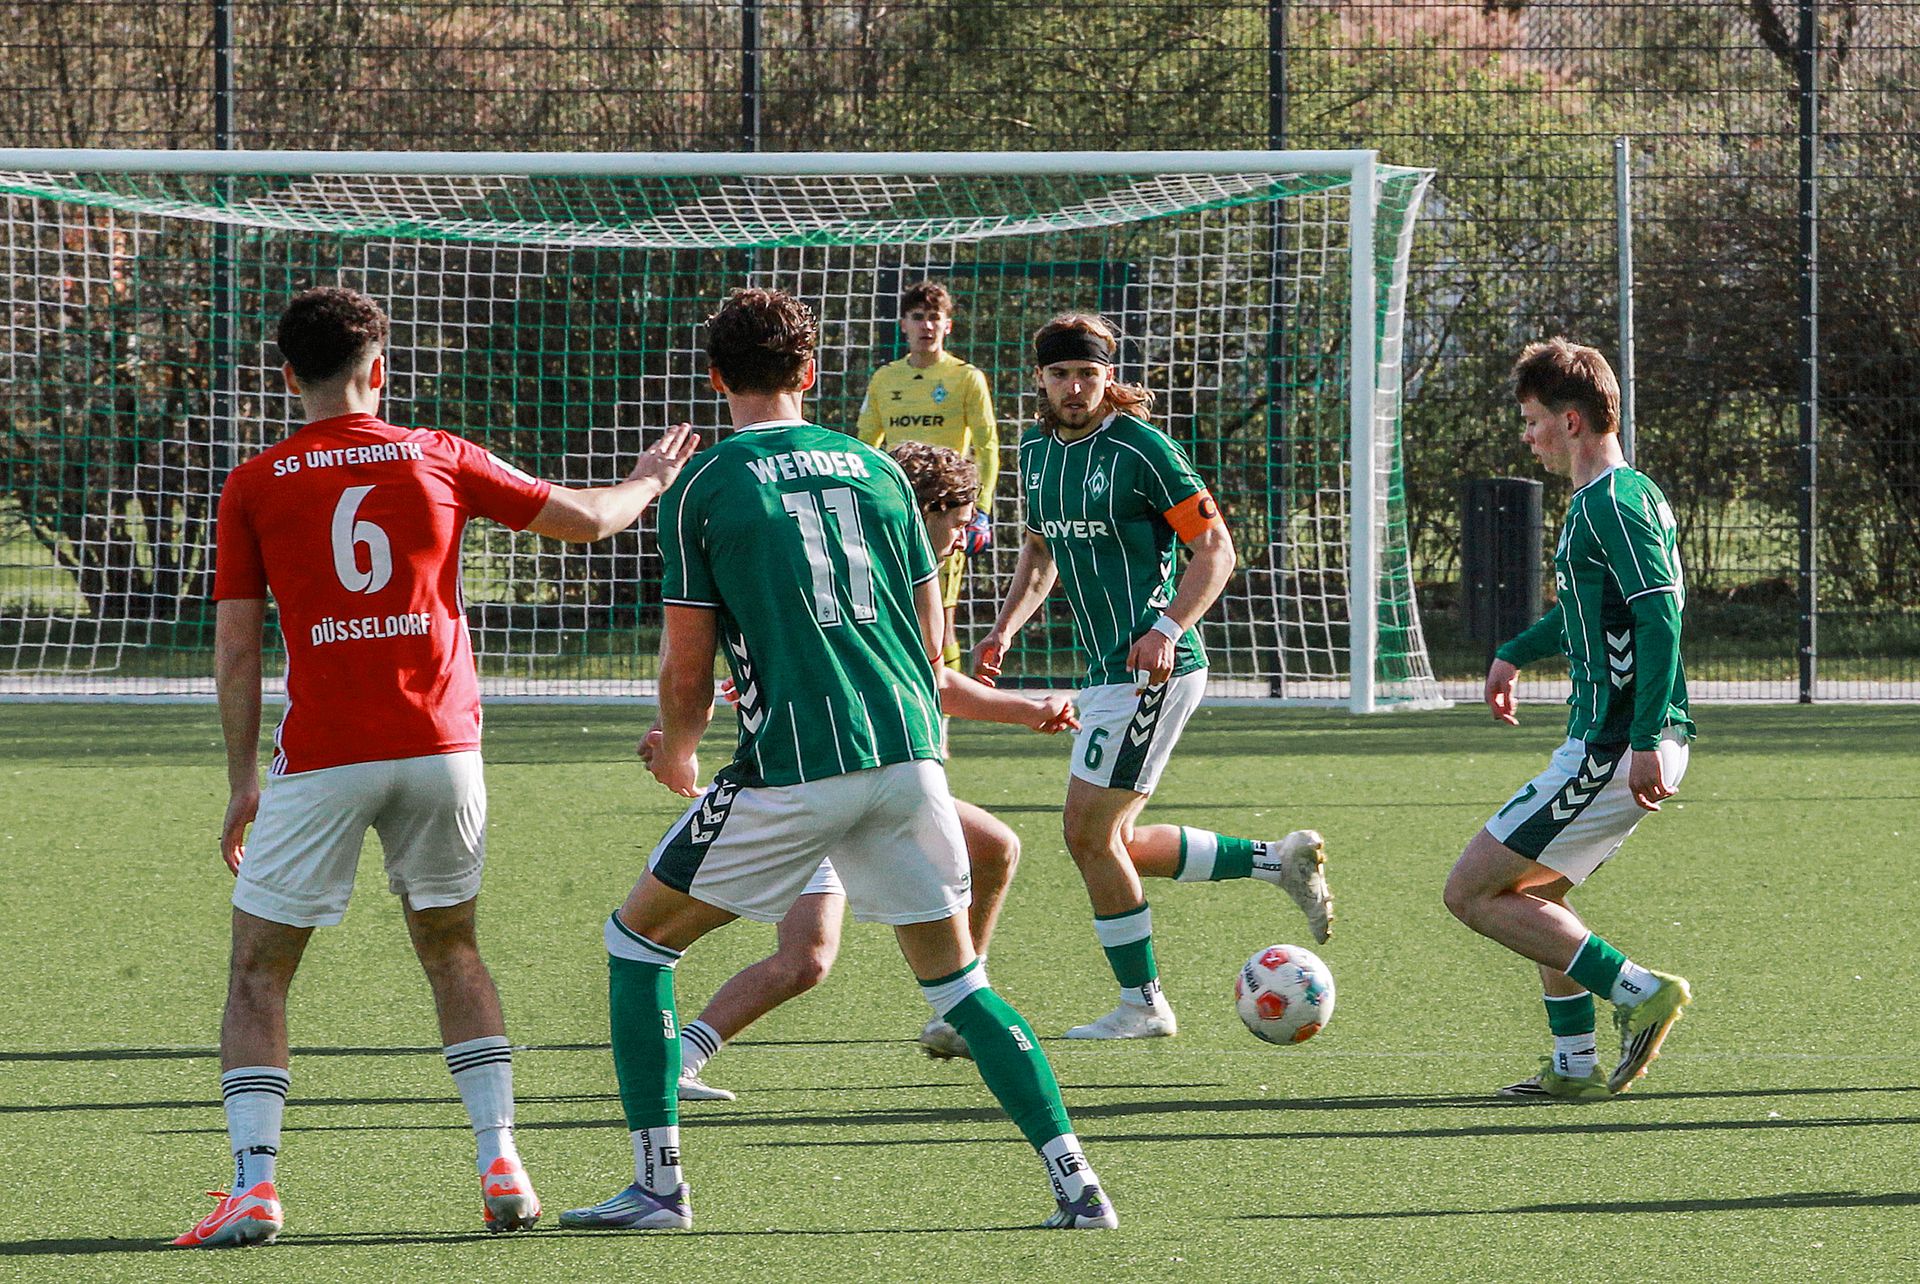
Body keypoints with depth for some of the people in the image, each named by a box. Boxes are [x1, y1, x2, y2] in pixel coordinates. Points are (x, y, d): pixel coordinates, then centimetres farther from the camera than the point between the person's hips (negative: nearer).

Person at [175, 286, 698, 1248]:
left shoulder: (253, 489, 1)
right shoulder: (439, 461, 5)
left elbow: (234, 650, 0)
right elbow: (587, 518, 14)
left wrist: (242, 784, 7)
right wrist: (649, 483, 36)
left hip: (322, 759, -2)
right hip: (441, 742, 2)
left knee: (258, 972, 6)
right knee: (450, 947, 22)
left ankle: (254, 1183, -9)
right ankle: (499, 1163, 11)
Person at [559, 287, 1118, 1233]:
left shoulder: (702, 488, 1)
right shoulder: (873, 469, 14)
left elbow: (688, 670, 1)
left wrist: (676, 753, 22)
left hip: (792, 769, -4)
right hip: (908, 750, 4)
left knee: (638, 939, 13)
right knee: (957, 983, 15)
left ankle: (657, 1185, 8)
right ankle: (1075, 1181, 1)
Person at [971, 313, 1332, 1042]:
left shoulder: (1139, 448, -13)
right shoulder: (1038, 452, 10)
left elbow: (1216, 550, -12)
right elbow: (1041, 548, 26)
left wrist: (1166, 630, -24)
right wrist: (1005, 628, 11)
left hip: (1153, 671, -9)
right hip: (1107, 673, 9)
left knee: (1089, 832, -8)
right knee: (1116, 845, 11)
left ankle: (1142, 1004, 3)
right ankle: (1280, 862, 23)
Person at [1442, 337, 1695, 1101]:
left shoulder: (1609, 503, -15)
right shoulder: (1632, 494, 16)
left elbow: (1660, 615, -25)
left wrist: (1645, 740, -29)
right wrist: (1515, 654, 41)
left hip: (1610, 752, -10)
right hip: (1633, 745, 10)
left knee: (1472, 893, -5)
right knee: (1531, 890, 23)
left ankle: (1639, 992, -10)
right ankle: (1576, 1066, 20)